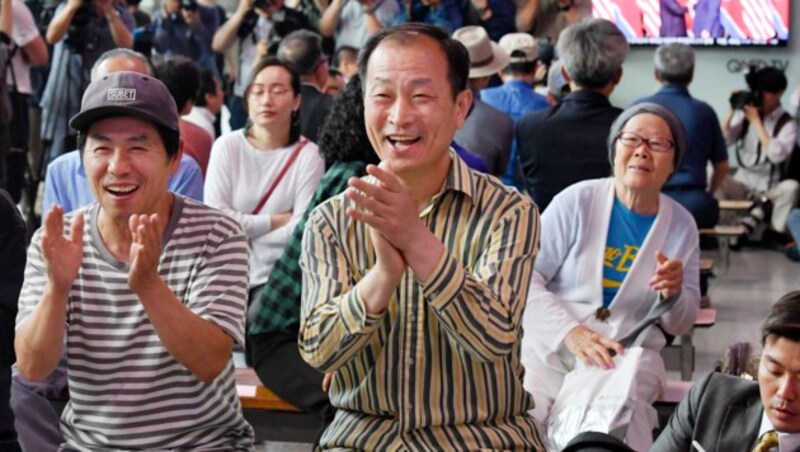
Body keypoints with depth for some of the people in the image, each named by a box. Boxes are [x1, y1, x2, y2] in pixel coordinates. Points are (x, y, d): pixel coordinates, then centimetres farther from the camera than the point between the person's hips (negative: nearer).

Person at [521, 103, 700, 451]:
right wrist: (569, 331, -23)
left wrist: (674, 295, -11)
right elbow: (525, 278, -7)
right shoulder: (576, 201, -3)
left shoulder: (681, 225, 7)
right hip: (550, 348, -1)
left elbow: (681, 325, 13)